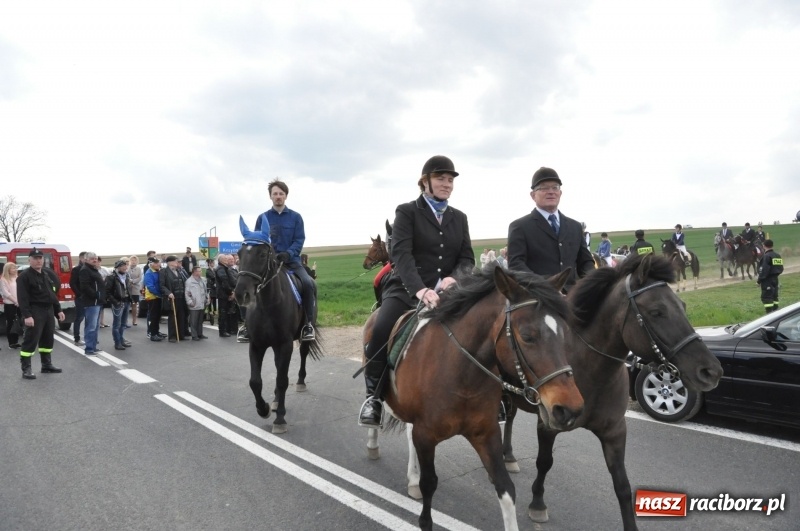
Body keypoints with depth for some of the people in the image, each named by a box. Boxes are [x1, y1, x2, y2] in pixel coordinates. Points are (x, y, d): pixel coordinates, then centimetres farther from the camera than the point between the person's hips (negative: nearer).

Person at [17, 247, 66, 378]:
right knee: (30, 340, -7)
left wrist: (58, 310, 17)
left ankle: (47, 364, 24)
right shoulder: (24, 276, -9)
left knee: (48, 339, 14)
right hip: (35, 312, -7)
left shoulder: (48, 274, 13)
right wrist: (27, 315, -24)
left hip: (48, 310, 7)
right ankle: (26, 369, -3)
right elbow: (22, 298, -16)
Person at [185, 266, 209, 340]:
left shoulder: (202, 280, 13)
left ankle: (200, 334, 23)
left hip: (202, 305, 7)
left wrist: (207, 299, 16)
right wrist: (190, 302, -14)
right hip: (194, 306, -7)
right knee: (194, 322, -1)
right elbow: (187, 293, -9)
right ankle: (194, 336, 4)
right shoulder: (189, 281, -8)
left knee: (200, 321, 14)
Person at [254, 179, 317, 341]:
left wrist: (288, 253, -19)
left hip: (291, 260, -1)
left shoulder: (295, 217, 6)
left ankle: (308, 324, -16)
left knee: (308, 283, -26)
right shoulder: (263, 218, 8)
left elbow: (299, 240, 0)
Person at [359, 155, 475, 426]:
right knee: (381, 331, -30)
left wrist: (454, 278, -14)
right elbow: (401, 254, -13)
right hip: (407, 289, -4)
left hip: (448, 291, 4)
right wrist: (420, 289, -29)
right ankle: (374, 396, -10)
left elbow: (467, 257, 10)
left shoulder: (459, 218, 16)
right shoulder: (407, 211, 2)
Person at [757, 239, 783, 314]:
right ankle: (775, 310, 25)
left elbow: (764, 270, -21)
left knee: (766, 297, -6)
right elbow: (781, 269, 14)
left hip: (767, 280, -9)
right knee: (774, 295, 17)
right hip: (775, 278, 9)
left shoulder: (766, 256, -17)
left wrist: (759, 280, -16)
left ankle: (770, 312, -9)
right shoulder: (777, 255, 10)